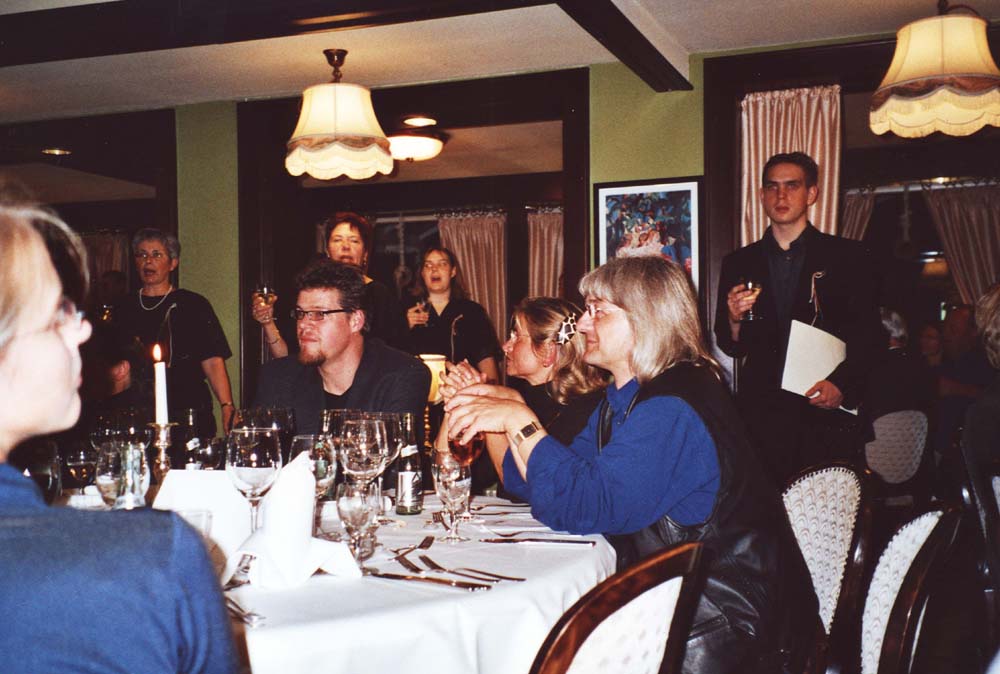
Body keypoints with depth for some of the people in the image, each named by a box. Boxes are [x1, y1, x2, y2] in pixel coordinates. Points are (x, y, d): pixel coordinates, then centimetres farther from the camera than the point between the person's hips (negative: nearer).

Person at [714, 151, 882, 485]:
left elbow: (868, 336, 4)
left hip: (827, 413, -1)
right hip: (762, 415, 1)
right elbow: (731, 348, 13)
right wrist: (734, 319, -8)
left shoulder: (847, 257, 7)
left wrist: (840, 383, -11)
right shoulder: (738, 263, 13)